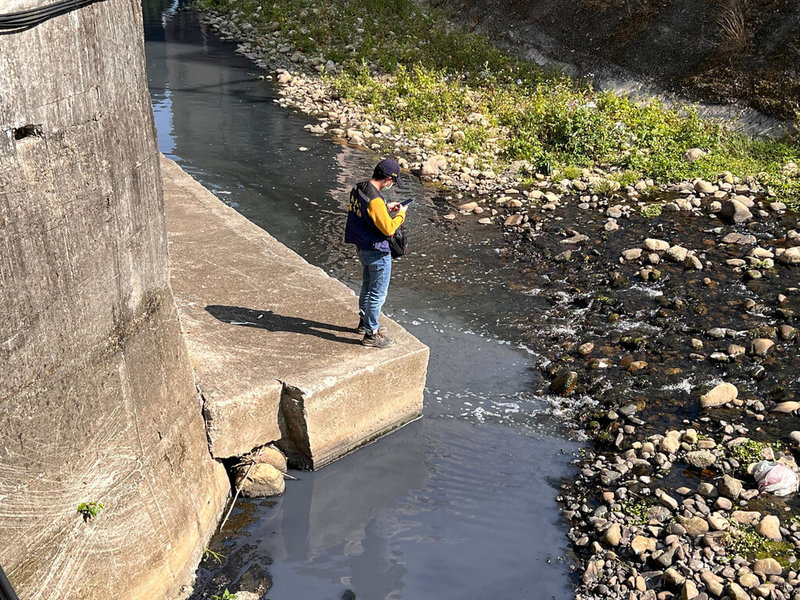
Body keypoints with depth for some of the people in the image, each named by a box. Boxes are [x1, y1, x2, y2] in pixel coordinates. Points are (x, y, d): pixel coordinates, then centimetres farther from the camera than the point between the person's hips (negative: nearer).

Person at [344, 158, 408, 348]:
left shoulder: (357, 189, 0)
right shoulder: (375, 200, -29)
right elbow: (388, 228, -25)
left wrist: (386, 208, 10)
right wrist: (400, 214, -9)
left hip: (362, 248, 9)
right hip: (377, 252, -9)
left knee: (367, 287, 25)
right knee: (378, 294, 4)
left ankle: (364, 322, 41)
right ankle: (371, 334, 15)